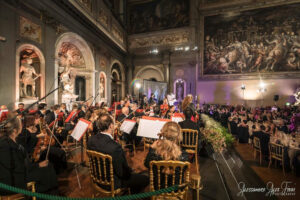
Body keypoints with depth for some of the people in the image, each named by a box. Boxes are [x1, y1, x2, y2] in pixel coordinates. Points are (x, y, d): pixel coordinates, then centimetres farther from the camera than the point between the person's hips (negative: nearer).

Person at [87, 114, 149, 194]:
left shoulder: (91, 140, -14)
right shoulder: (115, 147, -37)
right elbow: (123, 173, -23)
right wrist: (130, 172, -3)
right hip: (112, 182, -8)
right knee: (145, 179, 4)